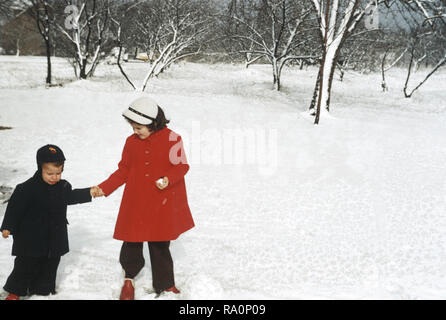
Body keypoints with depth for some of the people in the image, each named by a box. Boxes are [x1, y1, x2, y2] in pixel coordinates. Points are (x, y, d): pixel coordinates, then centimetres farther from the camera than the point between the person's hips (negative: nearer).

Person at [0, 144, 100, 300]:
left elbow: (71, 197, 19)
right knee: (25, 266, 5)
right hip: (31, 239, -5)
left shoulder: (63, 186, 0)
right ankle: (15, 291, 23)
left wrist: (89, 193, 15)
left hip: (55, 239, 5)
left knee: (50, 266, 16)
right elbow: (15, 207, -14)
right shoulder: (28, 188, -19)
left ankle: (43, 290, 34)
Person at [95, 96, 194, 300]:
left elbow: (181, 166, -5)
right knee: (131, 242, 4)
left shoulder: (171, 139, -7)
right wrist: (104, 188, 1)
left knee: (160, 245, 7)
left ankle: (164, 285, 25)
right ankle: (129, 278, 29)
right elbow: (123, 171, 10)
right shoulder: (132, 142, 4)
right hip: (135, 204, 3)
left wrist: (168, 179, -24)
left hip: (162, 205, -2)